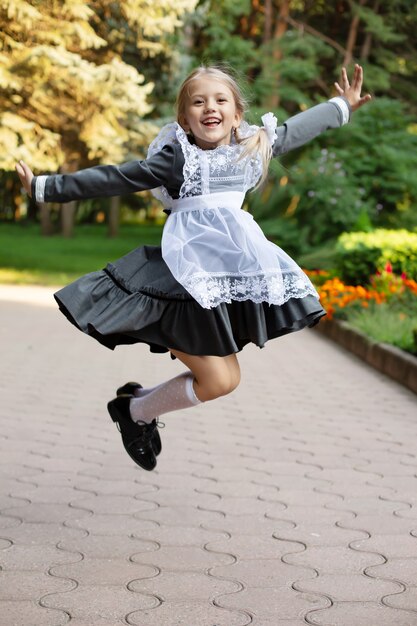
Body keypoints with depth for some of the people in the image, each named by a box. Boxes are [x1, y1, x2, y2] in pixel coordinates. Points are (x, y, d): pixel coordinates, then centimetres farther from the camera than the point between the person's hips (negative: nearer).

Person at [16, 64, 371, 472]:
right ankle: (134, 410, 15)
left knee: (222, 377, 5)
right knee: (220, 381, -9)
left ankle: (139, 404, 26)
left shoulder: (255, 146, 10)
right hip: (191, 274, -6)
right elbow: (111, 180, -4)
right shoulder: (176, 157, -5)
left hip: (236, 270, 6)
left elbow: (296, 130, 27)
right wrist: (46, 188, -3)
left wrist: (342, 106, 38)